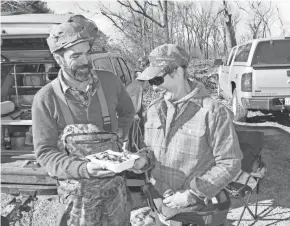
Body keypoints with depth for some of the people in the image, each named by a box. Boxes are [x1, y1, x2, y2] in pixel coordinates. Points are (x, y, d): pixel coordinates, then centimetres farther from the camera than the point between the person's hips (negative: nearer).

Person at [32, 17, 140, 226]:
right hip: (77, 190, -3)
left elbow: (127, 112, 14)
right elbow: (45, 152, -13)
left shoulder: (110, 81, -5)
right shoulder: (46, 99, -15)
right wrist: (83, 168, -26)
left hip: (116, 184, 3)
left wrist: (119, 135, -1)